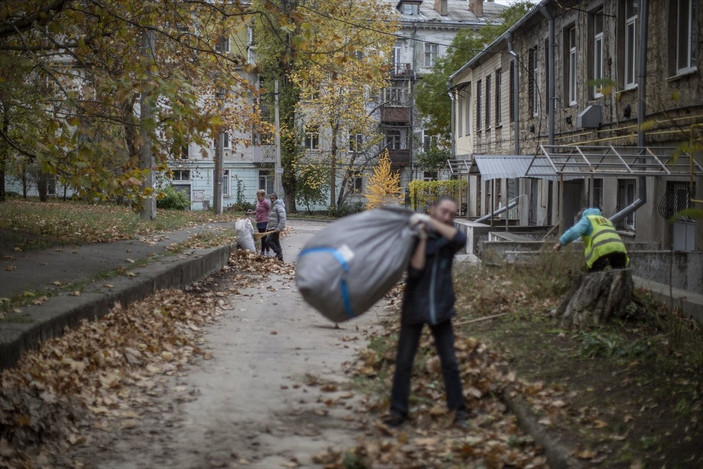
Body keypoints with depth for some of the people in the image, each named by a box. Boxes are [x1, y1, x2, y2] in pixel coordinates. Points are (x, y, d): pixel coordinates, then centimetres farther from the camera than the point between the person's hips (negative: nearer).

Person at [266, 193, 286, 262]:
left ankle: (279, 252, -9)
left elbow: (283, 218, -22)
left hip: (276, 229, -10)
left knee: (268, 241, -16)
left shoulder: (279, 206, -13)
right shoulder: (273, 206, 19)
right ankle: (280, 258, 11)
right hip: (272, 228, 10)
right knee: (276, 243, 9)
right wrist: (268, 227, 17)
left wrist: (279, 228, -26)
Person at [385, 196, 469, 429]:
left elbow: (460, 239, -24)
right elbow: (415, 271, -19)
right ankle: (398, 410, 11)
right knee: (404, 360, 2)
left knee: (450, 362, 5)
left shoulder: (448, 235, 1)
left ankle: (459, 411, 14)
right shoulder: (414, 237, -6)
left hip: (440, 307, 2)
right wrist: (422, 239, -23)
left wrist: (430, 221, -27)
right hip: (414, 306, -2)